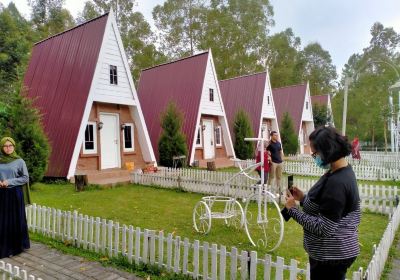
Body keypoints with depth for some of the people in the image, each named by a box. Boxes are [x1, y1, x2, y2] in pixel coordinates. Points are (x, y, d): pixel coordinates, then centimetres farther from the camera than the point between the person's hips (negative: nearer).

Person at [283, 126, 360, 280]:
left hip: (331, 257, -9)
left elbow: (324, 228, -27)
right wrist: (303, 198, 3)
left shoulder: (336, 182, -27)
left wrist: (292, 210, -21)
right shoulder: (342, 171, 5)